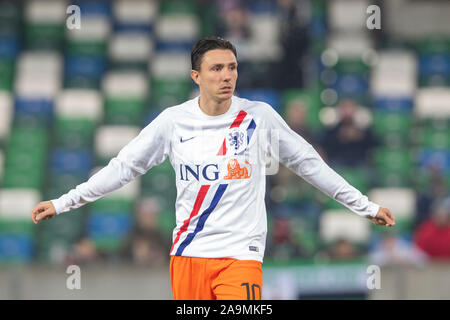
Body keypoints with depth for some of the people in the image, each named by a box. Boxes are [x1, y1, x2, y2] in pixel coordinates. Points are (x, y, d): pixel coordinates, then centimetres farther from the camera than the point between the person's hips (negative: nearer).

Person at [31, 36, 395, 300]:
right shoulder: (173, 121, 2)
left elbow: (309, 163, 9)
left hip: (241, 253, -2)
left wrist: (366, 206, 11)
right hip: (188, 253, 2)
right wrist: (62, 203, 8)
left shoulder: (259, 117, 0)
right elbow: (124, 166, 10)